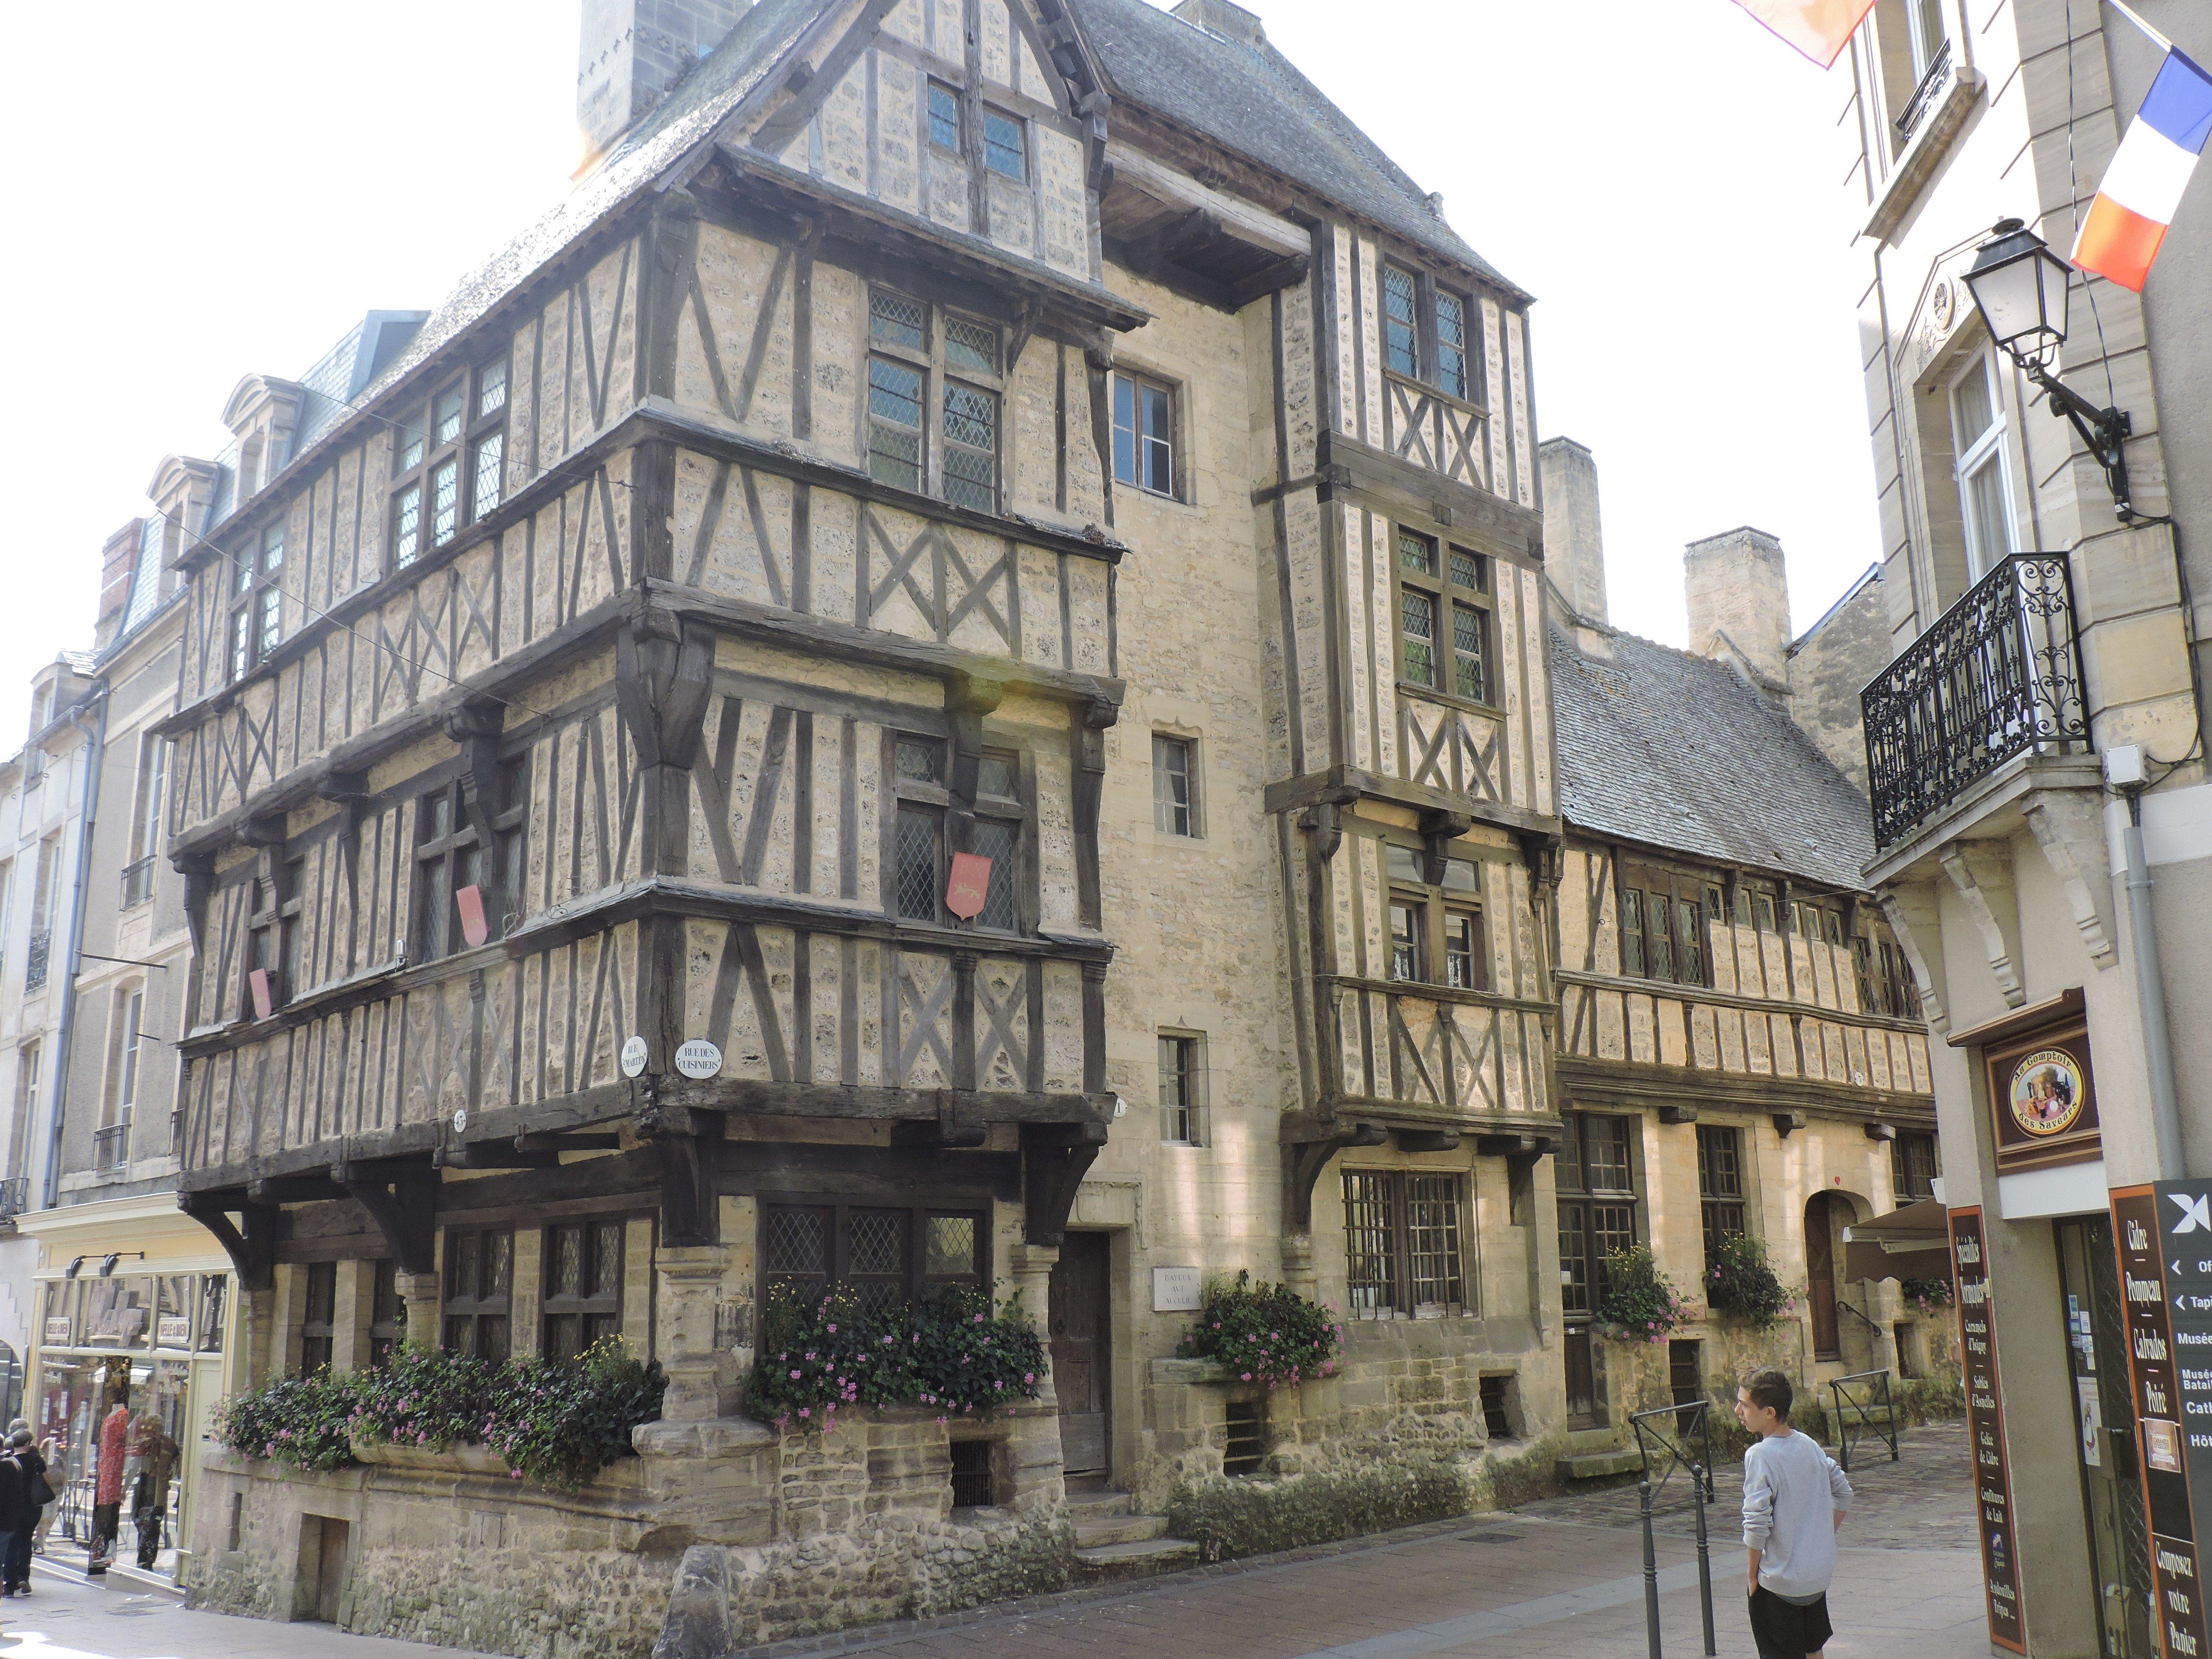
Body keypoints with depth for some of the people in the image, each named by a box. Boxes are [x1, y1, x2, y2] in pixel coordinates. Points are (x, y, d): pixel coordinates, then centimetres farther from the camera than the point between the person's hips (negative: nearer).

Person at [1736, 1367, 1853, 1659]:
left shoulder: (1760, 1455, -20)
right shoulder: (1810, 1445, 1)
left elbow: (1757, 1525, -22)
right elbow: (1843, 1493, 12)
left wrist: (1752, 1573, -9)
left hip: (1779, 1582, -7)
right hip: (1819, 1574, 7)